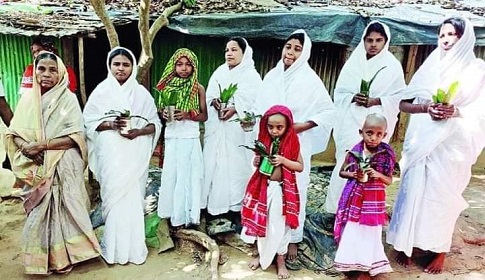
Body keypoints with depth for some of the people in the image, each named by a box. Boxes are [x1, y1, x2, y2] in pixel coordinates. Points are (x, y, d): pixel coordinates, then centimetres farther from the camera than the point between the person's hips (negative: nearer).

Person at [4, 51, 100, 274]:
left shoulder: (68, 99, -5)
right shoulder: (27, 99, 6)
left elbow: (76, 137, -13)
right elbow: (13, 133, 4)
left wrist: (42, 144, -19)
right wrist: (27, 148, -16)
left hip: (63, 167, -3)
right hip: (36, 168, 3)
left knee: (61, 209, 0)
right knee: (39, 212, 8)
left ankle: (62, 257, 17)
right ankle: (41, 257, 26)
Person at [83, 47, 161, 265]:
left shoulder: (141, 92, 5)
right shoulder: (101, 91, 4)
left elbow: (155, 124, 5)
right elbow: (88, 120, 3)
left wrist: (139, 131, -13)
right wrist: (110, 124, -14)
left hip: (135, 155, 1)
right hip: (111, 154, 0)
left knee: (133, 197, 3)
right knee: (113, 196, 2)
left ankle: (133, 246, 17)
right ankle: (114, 246, 18)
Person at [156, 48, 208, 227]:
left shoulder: (198, 88, -1)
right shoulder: (167, 86, 5)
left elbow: (204, 116, 0)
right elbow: (160, 111, 13)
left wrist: (188, 115, -17)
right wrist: (164, 115, -10)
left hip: (190, 139, -2)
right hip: (171, 138, 2)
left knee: (188, 175, 2)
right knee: (171, 174, 7)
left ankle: (186, 214, 14)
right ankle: (173, 211, 22)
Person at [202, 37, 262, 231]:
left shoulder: (251, 75, 0)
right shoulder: (219, 73, 15)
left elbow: (254, 102, -9)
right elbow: (209, 94, 11)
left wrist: (234, 109, -21)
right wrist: (214, 101, -11)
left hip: (238, 128, -5)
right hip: (216, 126, 5)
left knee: (235, 164, -3)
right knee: (214, 162, 5)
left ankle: (234, 205, 6)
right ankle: (214, 202, 16)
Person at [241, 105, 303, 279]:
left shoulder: (292, 143, -7)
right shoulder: (264, 141, 0)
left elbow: (300, 166, -6)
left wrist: (283, 160, -20)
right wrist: (257, 162, -12)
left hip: (282, 189, -3)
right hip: (263, 187, 3)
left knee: (280, 225, 8)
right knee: (261, 222, 15)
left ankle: (281, 259, 27)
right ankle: (262, 255, 36)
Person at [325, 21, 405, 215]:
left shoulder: (393, 66, 5)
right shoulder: (353, 63, 9)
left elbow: (399, 97, 1)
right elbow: (339, 92, 8)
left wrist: (375, 101, -13)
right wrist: (353, 98, -11)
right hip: (351, 123, 1)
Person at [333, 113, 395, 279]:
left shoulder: (386, 155, -7)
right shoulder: (354, 152, -6)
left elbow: (389, 181, -1)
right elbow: (341, 172, 5)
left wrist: (378, 175, -21)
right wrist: (353, 175, -14)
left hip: (373, 200, 0)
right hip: (354, 198, 1)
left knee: (369, 234, 11)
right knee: (351, 232, 9)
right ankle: (350, 263, 28)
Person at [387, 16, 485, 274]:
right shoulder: (430, 67, 10)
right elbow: (404, 103, 4)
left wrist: (455, 111, -19)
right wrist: (426, 107, -14)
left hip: (453, 144, -2)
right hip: (422, 141, 2)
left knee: (444, 195, 4)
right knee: (414, 190, 3)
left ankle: (439, 251, 19)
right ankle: (406, 244, 16)